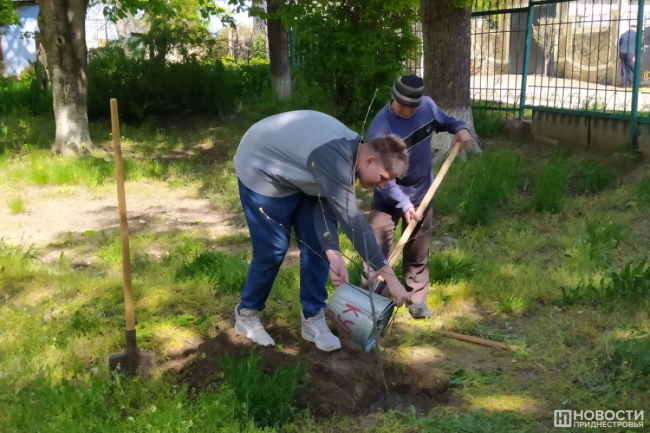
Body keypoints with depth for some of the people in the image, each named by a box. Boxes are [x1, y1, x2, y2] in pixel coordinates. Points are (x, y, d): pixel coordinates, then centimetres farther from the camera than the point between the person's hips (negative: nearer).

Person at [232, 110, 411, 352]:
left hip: (296, 177, 8)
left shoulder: (350, 155, -10)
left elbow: (327, 205, -12)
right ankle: (246, 314, 17)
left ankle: (312, 319, 11)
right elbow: (352, 220, -41)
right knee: (272, 250, -6)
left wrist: (332, 253, -27)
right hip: (261, 173, -8)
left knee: (316, 244, 1)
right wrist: (390, 277, -39)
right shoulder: (335, 157, -38)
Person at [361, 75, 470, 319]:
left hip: (422, 192, 5)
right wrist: (403, 203, -32)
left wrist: (459, 127, -9)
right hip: (389, 197, -5)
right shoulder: (381, 127, -27)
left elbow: (442, 121, 13)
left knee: (418, 252, 14)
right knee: (378, 249, -4)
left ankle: (417, 299, 28)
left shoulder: (428, 105, -11)